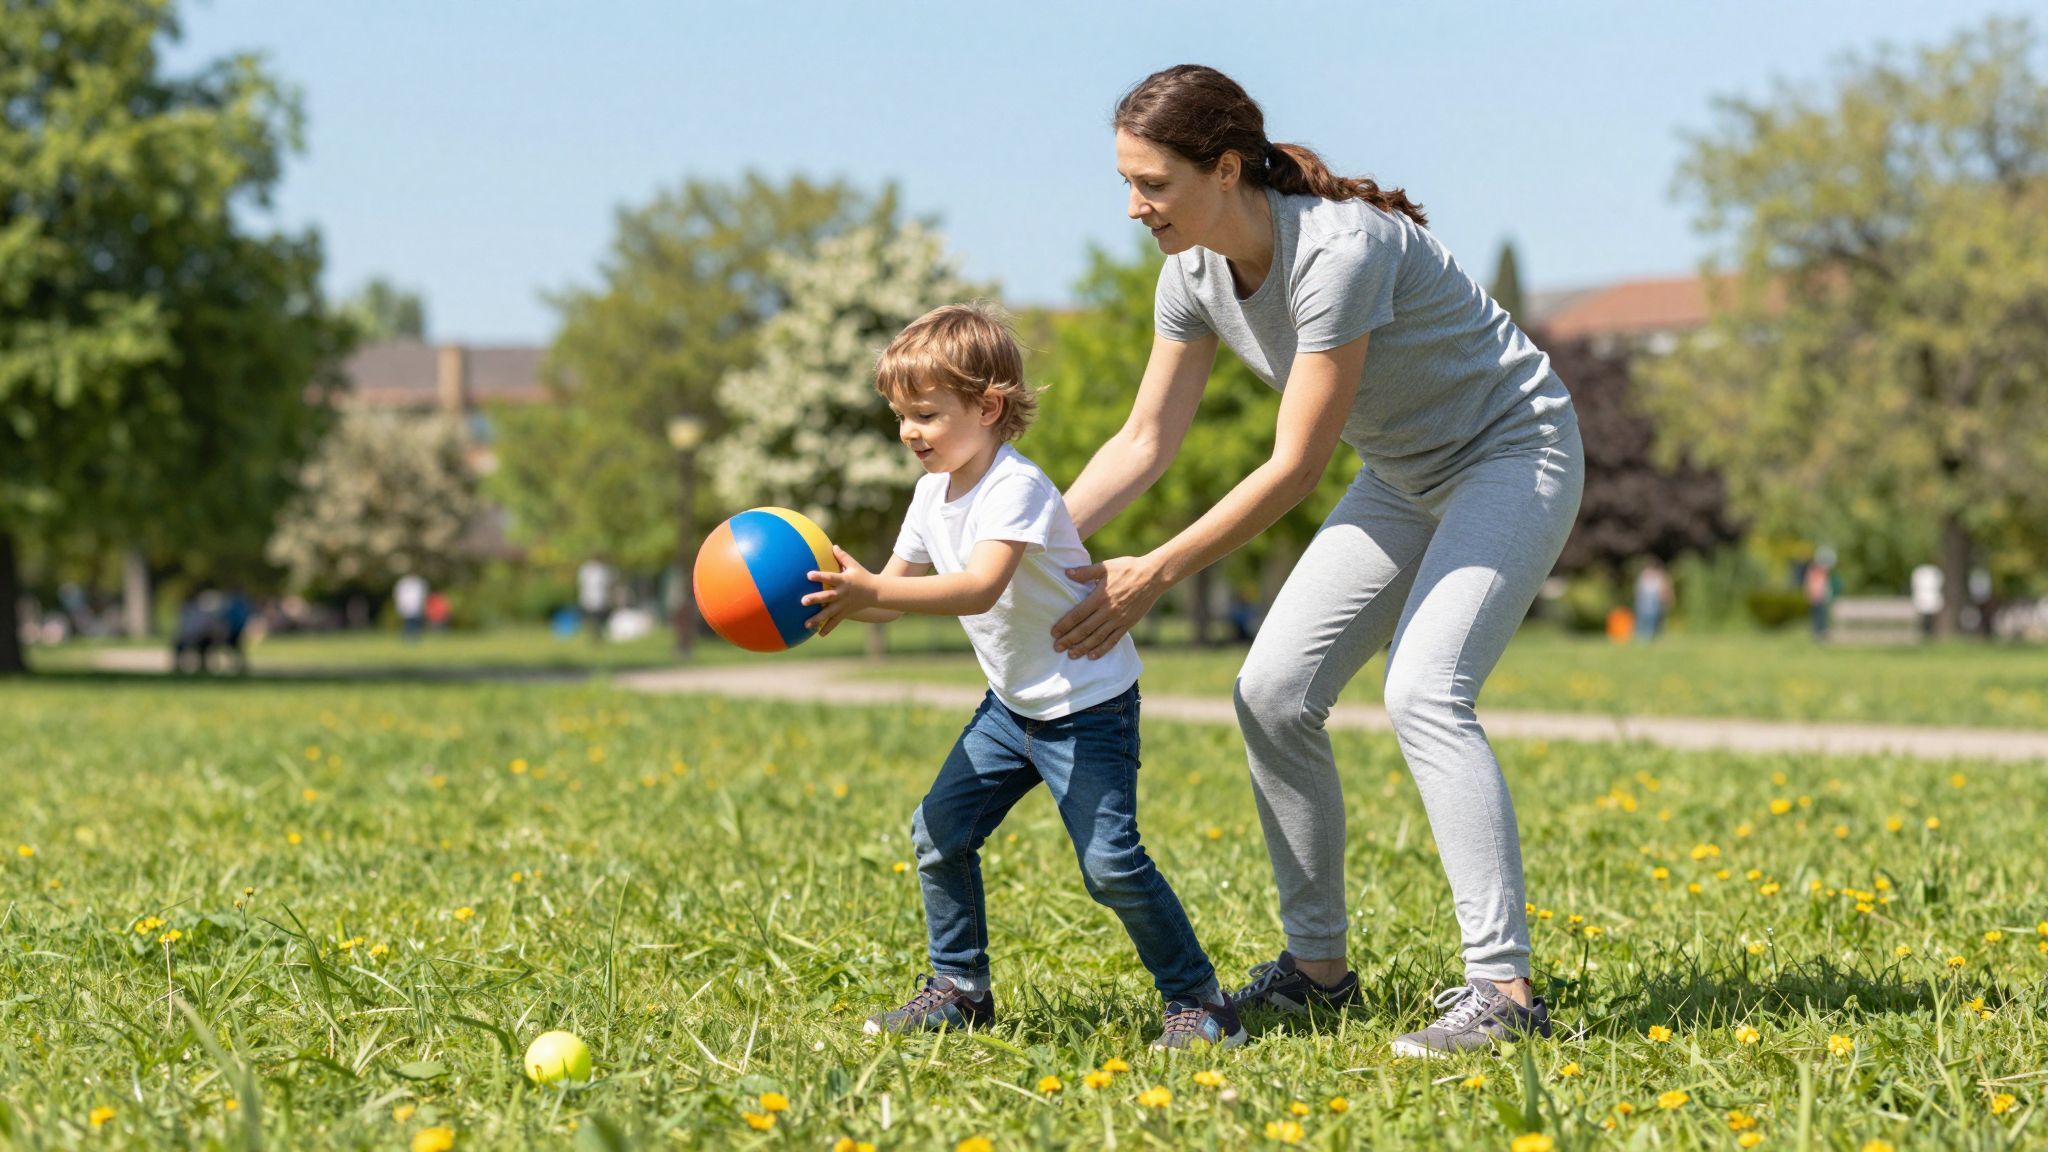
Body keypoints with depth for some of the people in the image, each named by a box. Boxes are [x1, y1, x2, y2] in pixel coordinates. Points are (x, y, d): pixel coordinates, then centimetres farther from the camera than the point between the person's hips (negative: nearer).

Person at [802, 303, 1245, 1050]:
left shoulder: (1015, 488, -25)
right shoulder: (934, 491, 3)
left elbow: (979, 589, -40)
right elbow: (897, 589, 8)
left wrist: (870, 592, -48)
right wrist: (835, 599, -12)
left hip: (1088, 703, -9)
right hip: (1013, 703, 9)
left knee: (1110, 860, -15)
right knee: (938, 829, 2)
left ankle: (1199, 1001, -1)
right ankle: (960, 988, 16)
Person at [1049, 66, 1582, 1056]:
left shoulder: (1338, 250, -32)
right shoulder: (1195, 274, -7)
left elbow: (1294, 468, -30)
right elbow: (1144, 442, 0)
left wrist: (1154, 576, -28)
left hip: (1513, 451, -8)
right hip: (1405, 475, 8)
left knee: (1424, 690, -25)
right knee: (1273, 693, -1)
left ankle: (1503, 990, -25)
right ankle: (1319, 966, 11)